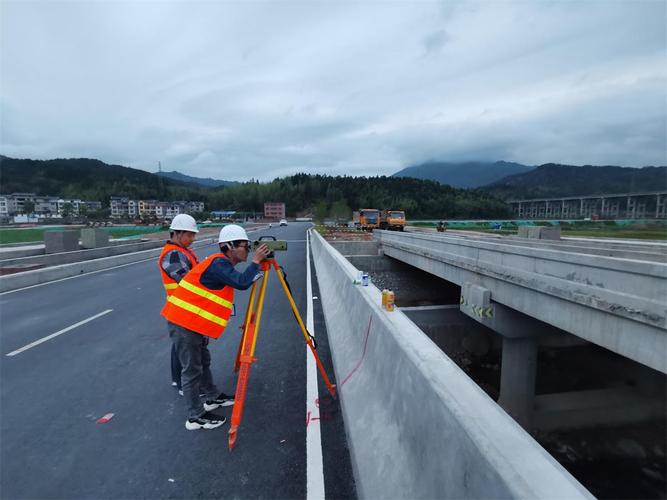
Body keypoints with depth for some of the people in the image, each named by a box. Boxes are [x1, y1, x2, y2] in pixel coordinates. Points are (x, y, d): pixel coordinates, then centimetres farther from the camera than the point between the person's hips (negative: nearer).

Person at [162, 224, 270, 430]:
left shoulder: (222, 264, 11)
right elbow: (241, 283, -30)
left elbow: (241, 282, 18)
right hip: (184, 324, -10)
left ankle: (213, 398, 37)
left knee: (203, 362, 21)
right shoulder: (218, 264, -20)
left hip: (193, 323, 10)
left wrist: (257, 266, 9)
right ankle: (196, 417, 13)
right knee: (192, 370, 1)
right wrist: (256, 261, -21)